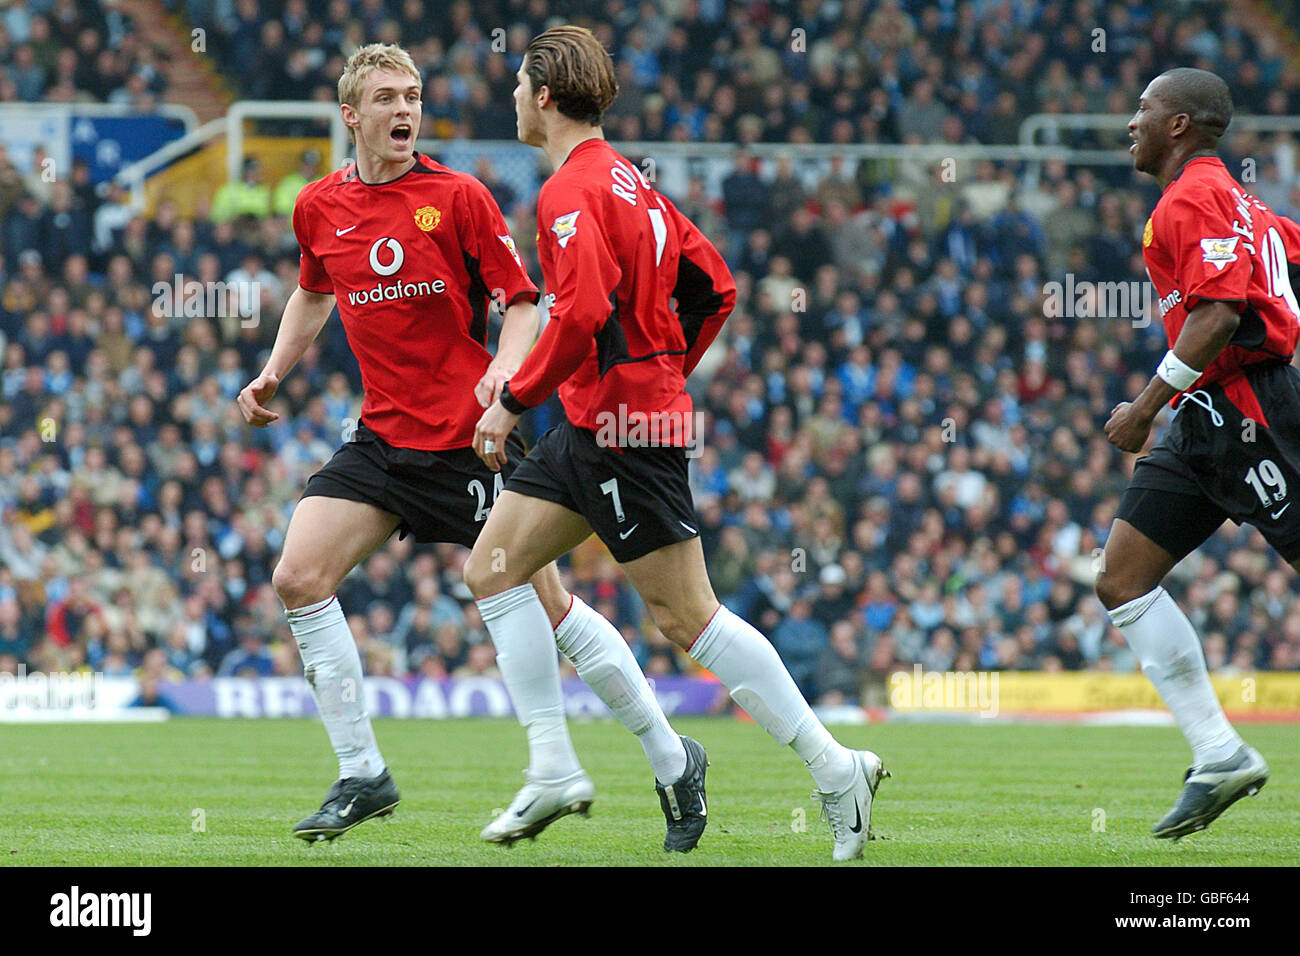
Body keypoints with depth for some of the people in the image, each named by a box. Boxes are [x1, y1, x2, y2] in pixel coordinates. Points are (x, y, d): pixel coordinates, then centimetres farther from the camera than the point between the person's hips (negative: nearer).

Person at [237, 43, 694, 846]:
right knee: (299, 578, -9)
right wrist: (274, 372, 15)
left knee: (544, 605, -4)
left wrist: (502, 371, -22)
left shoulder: (457, 197, -7)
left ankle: (670, 757, 10)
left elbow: (523, 300, -4)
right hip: (383, 438, 5)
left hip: (469, 438, -5)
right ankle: (363, 776, 1)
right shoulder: (319, 207, 6)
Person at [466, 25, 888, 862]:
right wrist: (665, 374, 21)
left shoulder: (571, 190, -15)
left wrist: (513, 401, -18)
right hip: (593, 425, 10)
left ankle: (835, 766, -5)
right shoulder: (623, 178, 15)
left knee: (689, 617, -8)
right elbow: (714, 286, 17)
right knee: (493, 568, 9)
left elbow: (583, 314, -27)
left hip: (623, 430, -10)